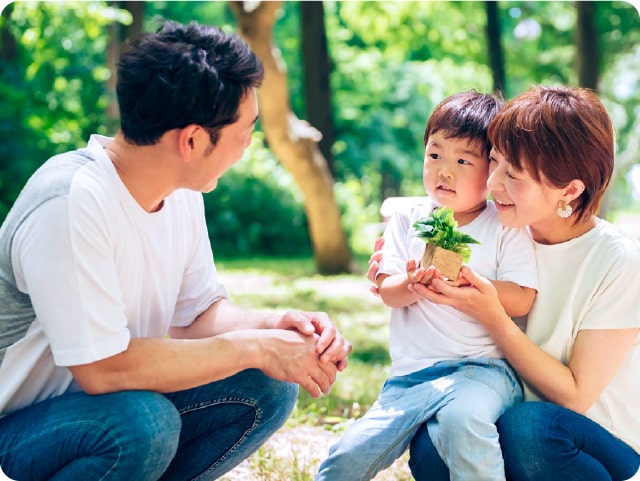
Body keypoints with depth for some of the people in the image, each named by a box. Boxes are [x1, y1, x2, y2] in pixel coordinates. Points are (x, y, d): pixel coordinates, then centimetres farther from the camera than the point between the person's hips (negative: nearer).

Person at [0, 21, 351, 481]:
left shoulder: (182, 191, -3)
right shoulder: (70, 203, -29)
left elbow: (198, 311, 5)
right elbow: (103, 368, -31)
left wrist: (274, 325, -16)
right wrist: (254, 347, -25)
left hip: (114, 393, 8)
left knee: (269, 390, -9)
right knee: (144, 423, -35)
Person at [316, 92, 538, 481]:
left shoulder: (506, 227, 2)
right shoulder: (407, 221, 11)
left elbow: (521, 300, -7)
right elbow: (388, 292, 4)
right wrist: (413, 284, -19)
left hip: (480, 366, -3)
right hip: (410, 375, 3)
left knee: (462, 419, -37)